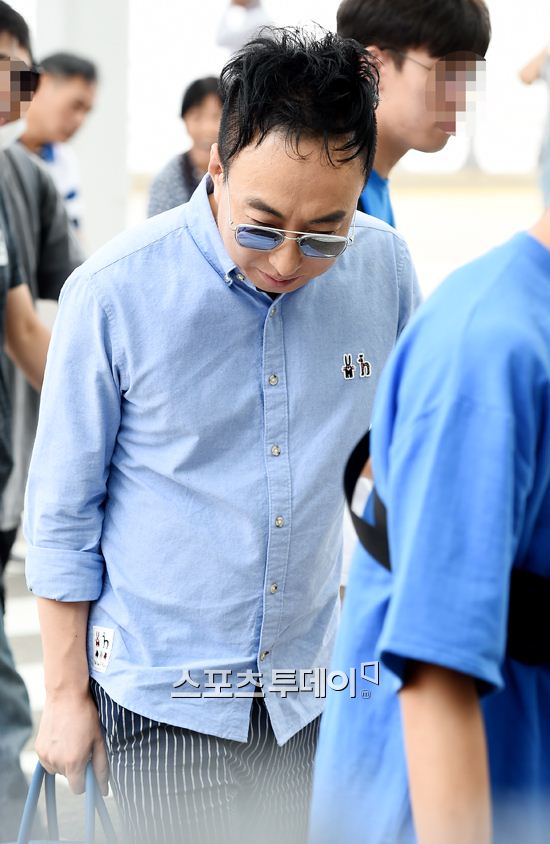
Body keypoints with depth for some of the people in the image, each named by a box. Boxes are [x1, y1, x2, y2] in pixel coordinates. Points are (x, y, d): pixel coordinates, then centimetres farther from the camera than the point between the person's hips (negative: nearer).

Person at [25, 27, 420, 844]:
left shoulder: (385, 268, -6)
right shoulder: (114, 293, -16)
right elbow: (62, 513, -6)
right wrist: (67, 695, -1)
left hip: (313, 684, 3)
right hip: (165, 698, -3)